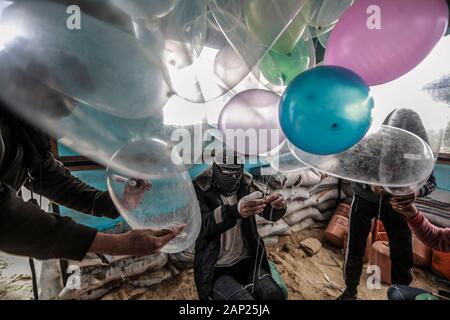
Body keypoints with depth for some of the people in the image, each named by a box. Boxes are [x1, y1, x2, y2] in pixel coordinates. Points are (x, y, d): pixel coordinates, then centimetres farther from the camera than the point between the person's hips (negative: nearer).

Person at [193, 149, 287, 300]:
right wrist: (235, 211, -45)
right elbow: (202, 226, -29)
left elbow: (270, 213, -3)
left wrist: (278, 206, -27)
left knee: (275, 295, -15)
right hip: (216, 270, -3)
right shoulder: (200, 191, -13)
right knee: (245, 298, -24)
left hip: (247, 261, 4)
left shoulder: (246, 185, 0)